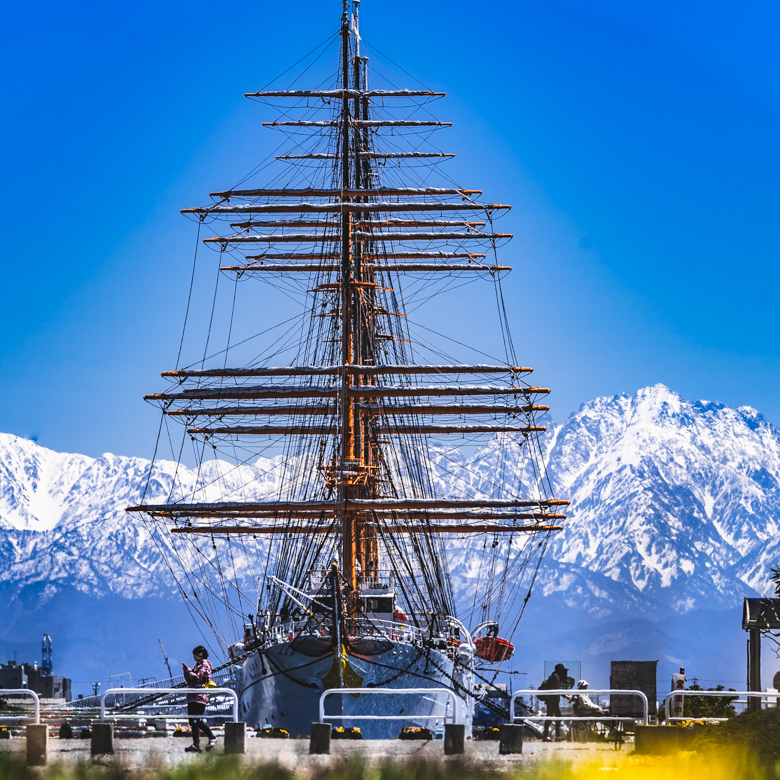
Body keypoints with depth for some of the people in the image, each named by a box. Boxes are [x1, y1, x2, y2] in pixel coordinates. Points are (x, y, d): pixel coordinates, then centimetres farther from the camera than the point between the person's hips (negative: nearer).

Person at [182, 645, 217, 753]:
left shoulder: (204, 664, -5)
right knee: (193, 721, 5)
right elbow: (190, 680, 22)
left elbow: (198, 677, -17)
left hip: (200, 696, -10)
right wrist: (186, 671, 8)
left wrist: (188, 670, -7)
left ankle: (212, 738, -8)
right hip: (192, 697, 10)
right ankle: (196, 745, 5)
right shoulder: (198, 665, 22)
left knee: (197, 720, -16)